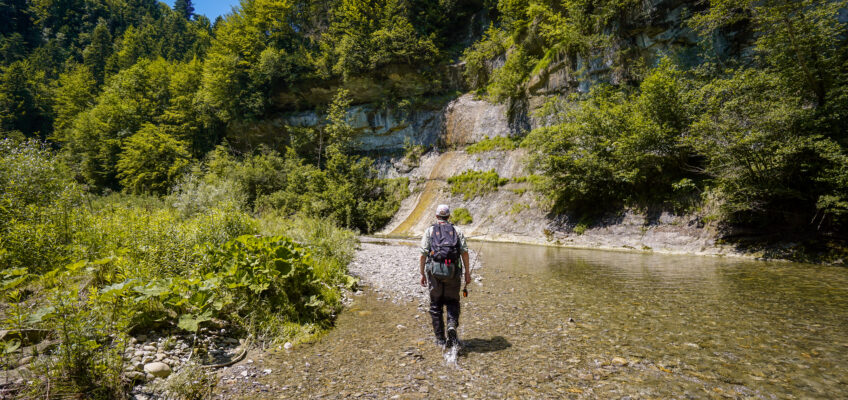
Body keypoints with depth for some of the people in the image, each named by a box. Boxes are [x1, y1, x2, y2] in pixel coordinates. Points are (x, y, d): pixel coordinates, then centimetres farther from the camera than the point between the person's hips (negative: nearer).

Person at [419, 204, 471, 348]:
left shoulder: (429, 231, 5)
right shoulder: (457, 231, 9)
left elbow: (423, 255, -1)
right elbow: (465, 253, 2)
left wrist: (422, 274, 6)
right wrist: (467, 273, 6)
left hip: (434, 272, -1)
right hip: (453, 272, 1)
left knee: (436, 305, 11)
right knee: (452, 302, 15)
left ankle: (440, 339, 14)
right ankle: (452, 325, -10)